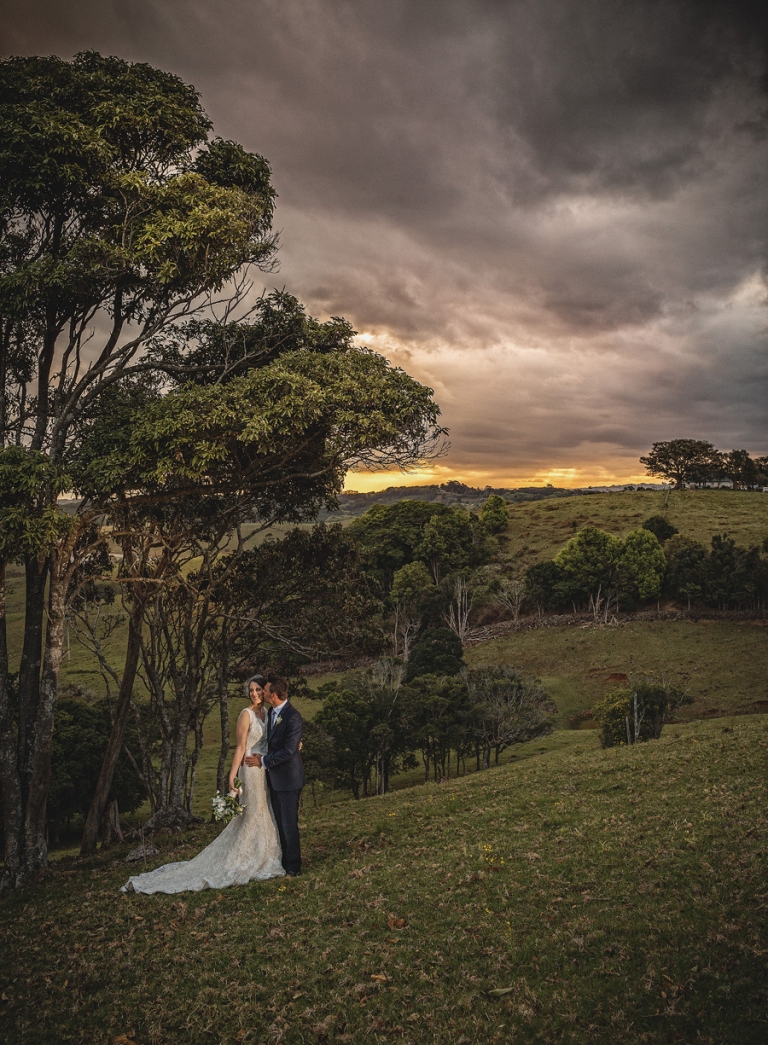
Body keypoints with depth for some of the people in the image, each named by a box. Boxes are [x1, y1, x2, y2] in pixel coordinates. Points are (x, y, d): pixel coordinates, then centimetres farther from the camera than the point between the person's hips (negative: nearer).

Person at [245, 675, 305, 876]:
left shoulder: (293, 717, -21)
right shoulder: (271, 712, 7)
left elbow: (288, 751, -22)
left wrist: (263, 761, -15)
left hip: (288, 779, -8)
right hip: (274, 778, 8)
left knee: (289, 824, 3)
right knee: (279, 822, 16)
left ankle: (293, 867, 16)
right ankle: (282, 861, 28)